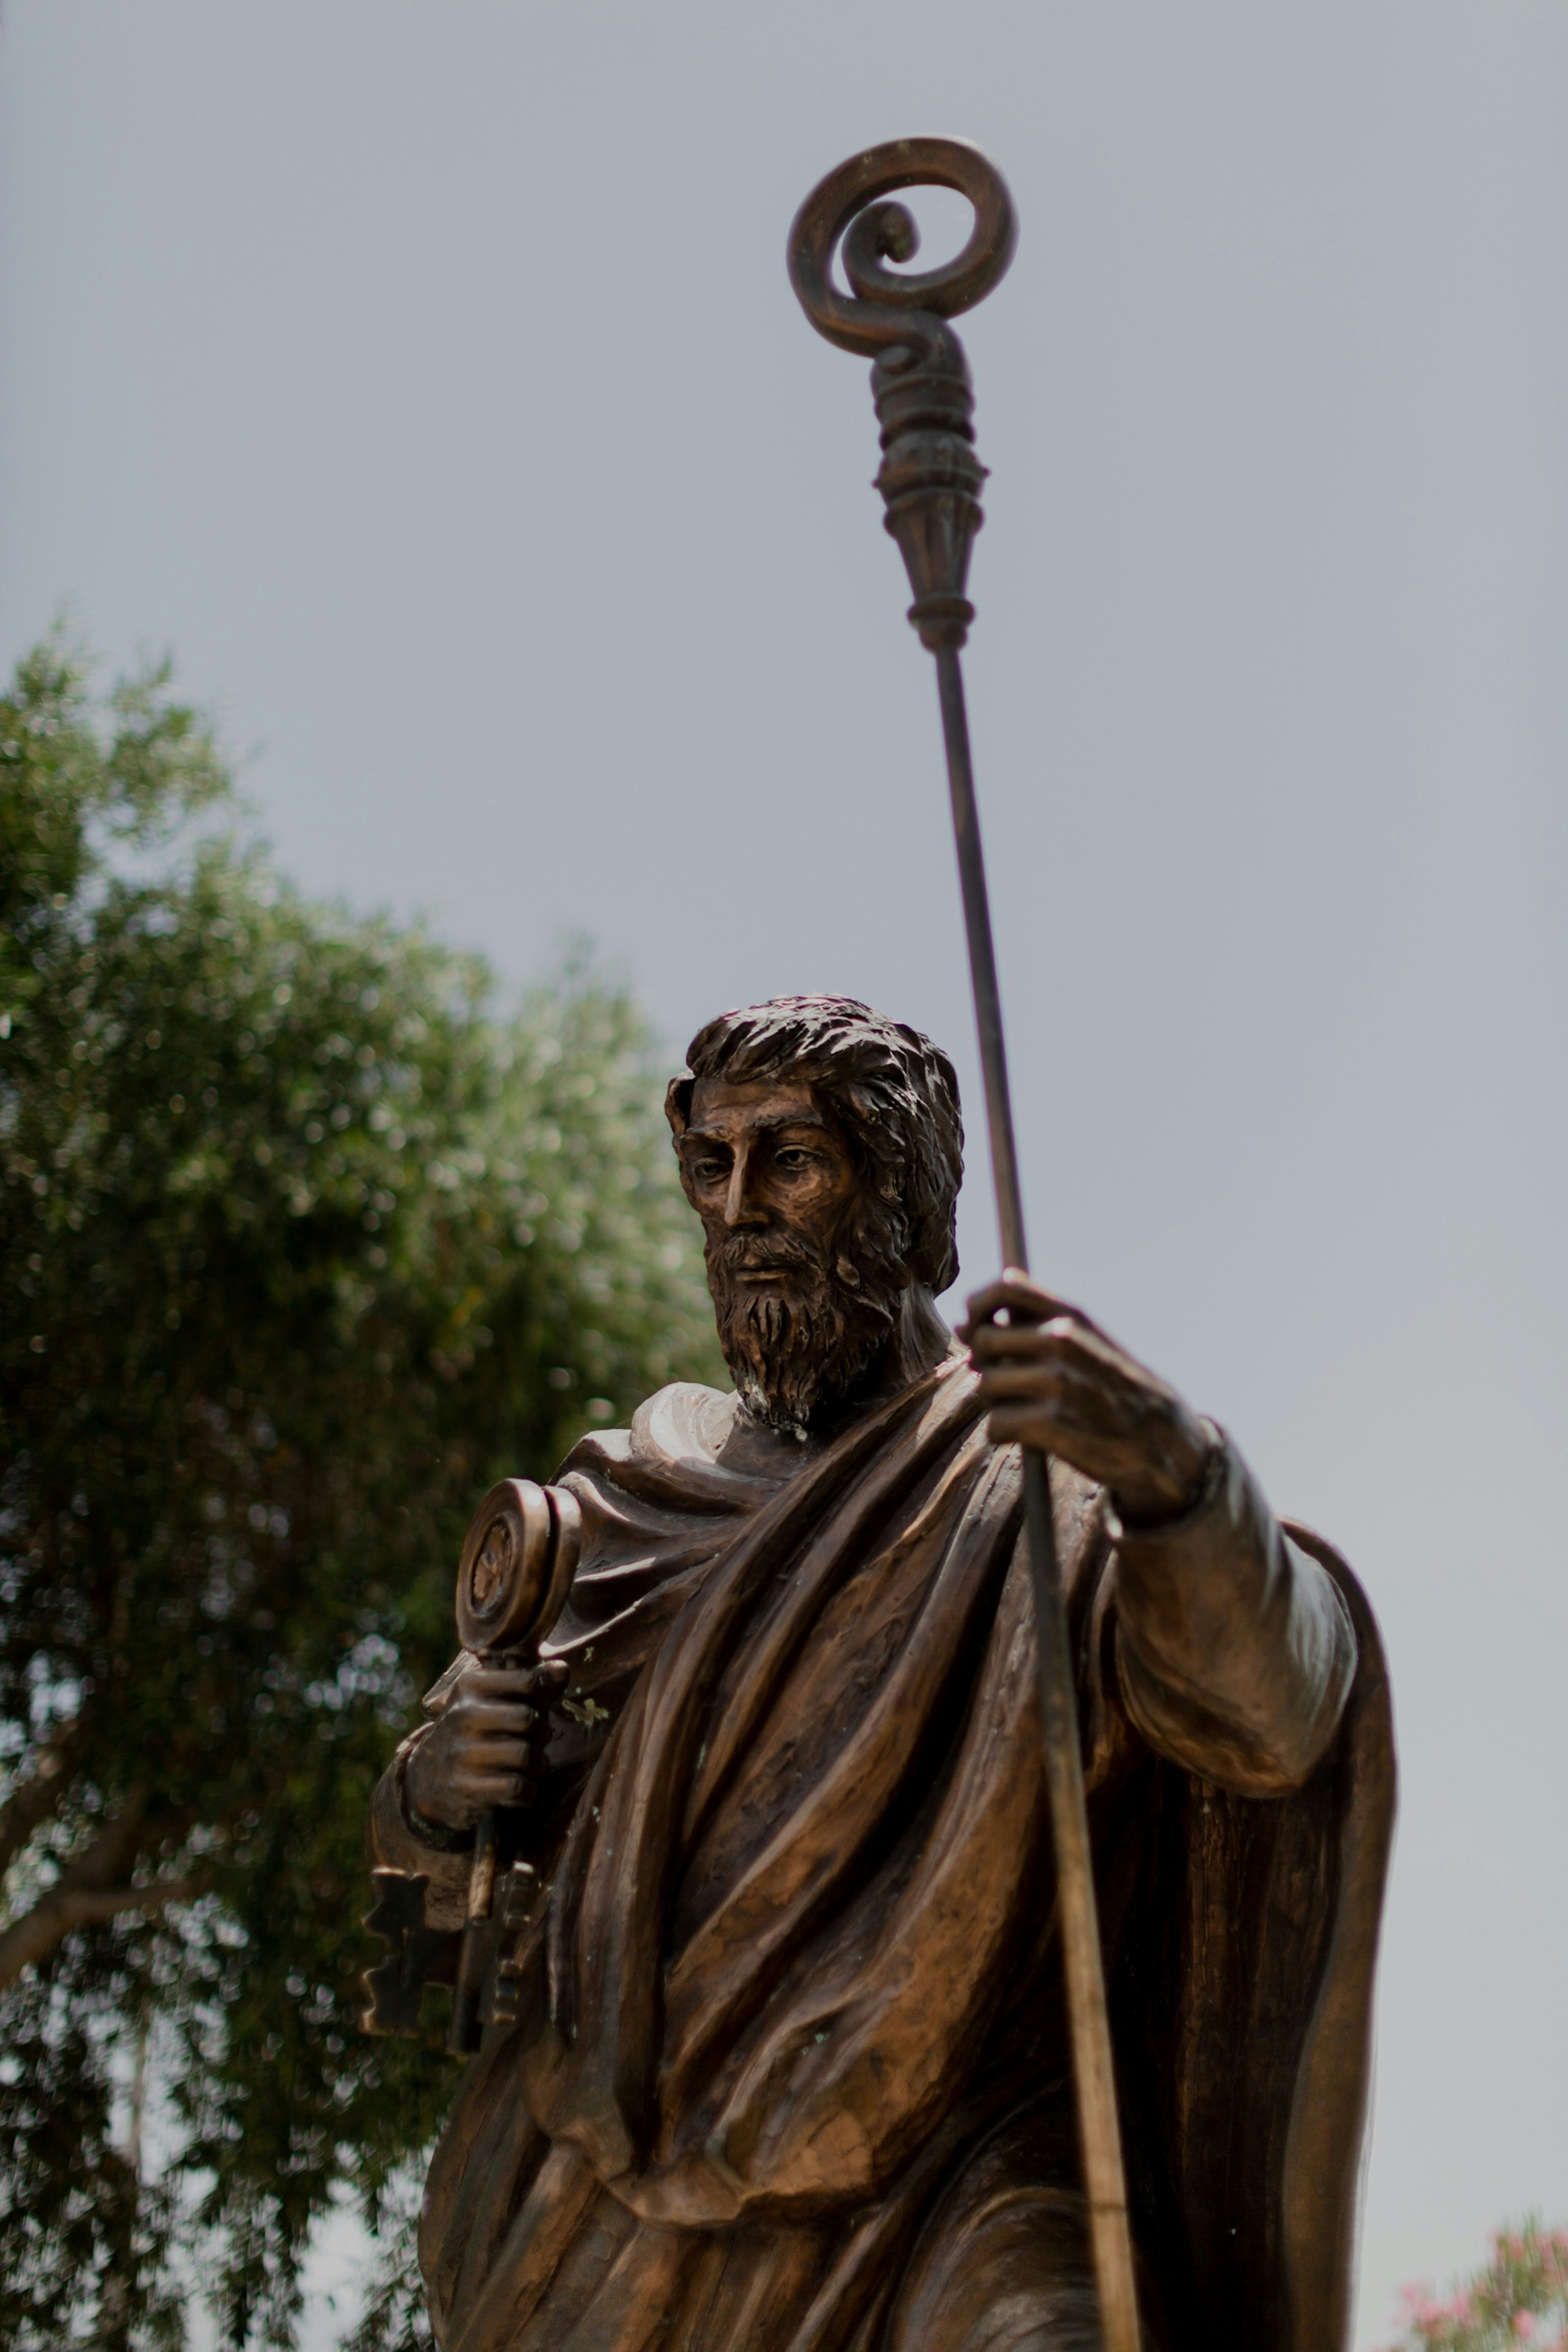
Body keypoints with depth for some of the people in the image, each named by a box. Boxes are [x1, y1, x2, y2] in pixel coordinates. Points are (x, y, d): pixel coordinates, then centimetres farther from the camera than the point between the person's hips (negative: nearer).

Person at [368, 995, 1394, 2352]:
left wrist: (1172, 1466, -40)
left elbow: (1270, 1714, -21)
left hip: (942, 2186, -5)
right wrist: (433, 1791, -5)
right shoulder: (642, 1492, 13)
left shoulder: (1049, 1471, -2)